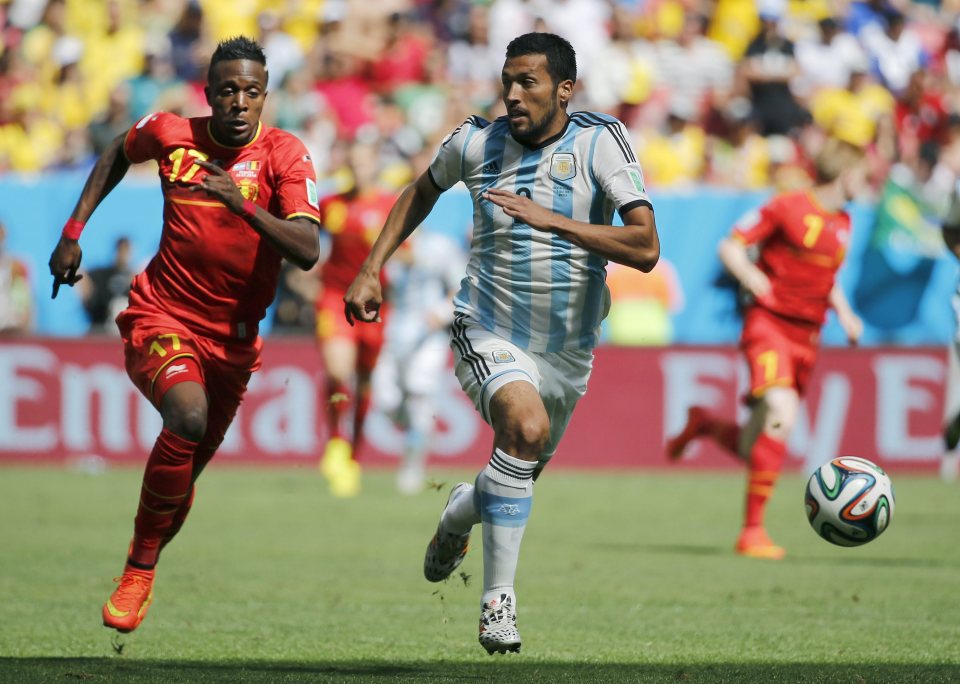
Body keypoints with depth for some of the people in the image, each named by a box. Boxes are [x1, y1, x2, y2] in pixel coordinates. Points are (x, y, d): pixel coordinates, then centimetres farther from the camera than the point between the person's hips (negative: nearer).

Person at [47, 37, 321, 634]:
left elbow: (307, 251, -25)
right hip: (161, 318, -2)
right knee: (188, 417, -31)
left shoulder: (284, 155, -12)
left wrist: (243, 204, -39)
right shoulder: (171, 135, -6)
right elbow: (119, 154, 19)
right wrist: (73, 232, 15)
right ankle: (141, 567, -17)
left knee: (188, 466, 15)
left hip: (233, 335, 2)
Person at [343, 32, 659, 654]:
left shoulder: (601, 141, -13)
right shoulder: (476, 142, -6)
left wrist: (550, 219, -30)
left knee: (524, 469, 18)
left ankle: (461, 512, 55)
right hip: (488, 333, -2)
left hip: (568, 346, 2)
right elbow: (423, 192, 17)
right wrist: (372, 269, 10)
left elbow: (645, 249, -23)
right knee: (526, 426, -31)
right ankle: (498, 601, -24)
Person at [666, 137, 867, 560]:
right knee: (782, 416, -27)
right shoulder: (788, 208, -7)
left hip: (807, 338, 7)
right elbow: (730, 247, -4)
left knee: (757, 452, 4)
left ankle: (704, 423, 36)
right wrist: (753, 280, -20)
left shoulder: (842, 224, 15)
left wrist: (844, 313, 14)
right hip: (769, 324, -7)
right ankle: (752, 531, -20)